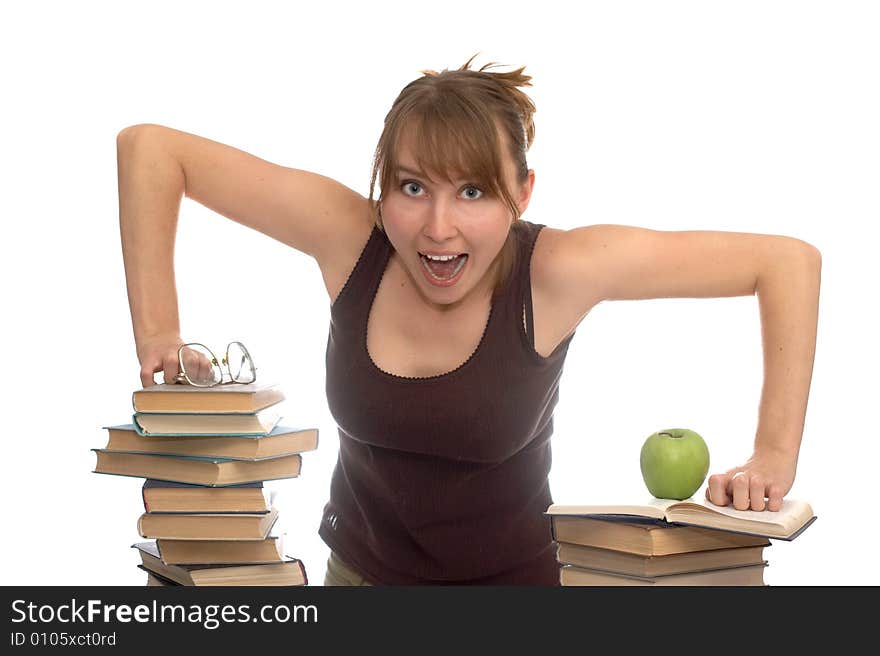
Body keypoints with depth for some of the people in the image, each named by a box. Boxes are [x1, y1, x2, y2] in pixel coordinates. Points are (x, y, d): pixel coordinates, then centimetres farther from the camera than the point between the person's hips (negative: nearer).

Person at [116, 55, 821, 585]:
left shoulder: (556, 271, -25)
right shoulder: (349, 236, -20)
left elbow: (788, 260, -20)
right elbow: (149, 148, -14)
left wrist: (774, 456, -24)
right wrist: (157, 332, -18)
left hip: (514, 574, -2)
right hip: (360, 566, 3)